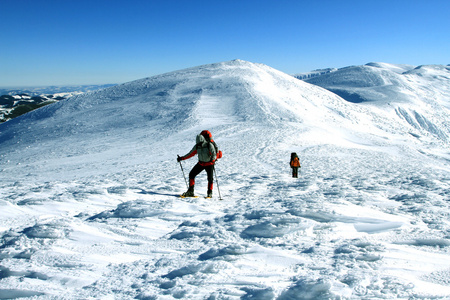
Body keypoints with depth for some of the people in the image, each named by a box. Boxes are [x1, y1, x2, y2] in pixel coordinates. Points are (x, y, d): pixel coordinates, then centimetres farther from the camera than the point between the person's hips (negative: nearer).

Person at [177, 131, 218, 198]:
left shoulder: (209, 145, -19)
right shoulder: (197, 146, -5)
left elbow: (214, 153, -25)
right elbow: (190, 154, 7)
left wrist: (213, 159, -47)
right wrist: (181, 158, 6)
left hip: (209, 164, -5)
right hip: (201, 163, 5)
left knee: (210, 178, -11)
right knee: (191, 174, -2)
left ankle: (209, 193, 9)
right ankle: (190, 191, 6)